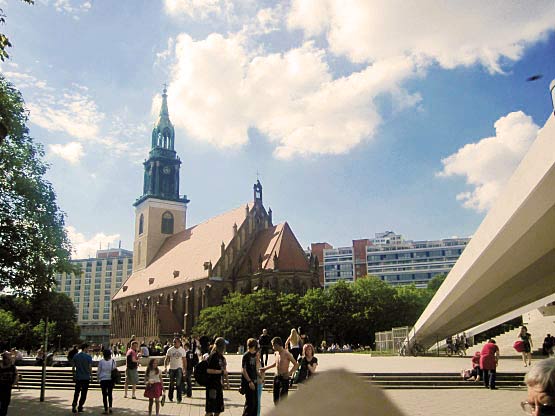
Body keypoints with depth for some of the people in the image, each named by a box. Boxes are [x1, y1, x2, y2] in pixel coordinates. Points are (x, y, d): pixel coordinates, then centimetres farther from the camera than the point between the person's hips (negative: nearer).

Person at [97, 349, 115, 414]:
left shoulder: (101, 362, -7)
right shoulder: (113, 361, -4)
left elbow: (98, 372, -1)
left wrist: (98, 379, 14)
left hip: (103, 380, -2)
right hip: (111, 379, 2)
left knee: (104, 395, 4)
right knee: (110, 394, 17)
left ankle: (106, 410, 4)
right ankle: (110, 407, 8)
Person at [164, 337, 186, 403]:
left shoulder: (182, 350, 2)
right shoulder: (170, 350, -2)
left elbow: (184, 360, 9)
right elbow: (166, 359, 1)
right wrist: (165, 367, -13)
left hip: (179, 368, -1)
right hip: (172, 368, 1)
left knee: (178, 383, -11)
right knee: (171, 384, 10)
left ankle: (179, 398, -6)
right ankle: (170, 397, 29)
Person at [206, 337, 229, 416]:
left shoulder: (222, 357, 12)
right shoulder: (213, 356, -13)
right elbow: (208, 370, -22)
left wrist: (227, 381, 20)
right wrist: (221, 371, -17)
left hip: (219, 384, 8)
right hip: (212, 385, -8)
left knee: (218, 409, 14)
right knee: (210, 409, -5)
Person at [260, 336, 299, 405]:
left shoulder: (286, 354, -15)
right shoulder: (276, 354, 7)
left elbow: (296, 364, -14)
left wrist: (290, 373, -25)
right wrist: (265, 368, 26)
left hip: (284, 378, -7)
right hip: (277, 377, 7)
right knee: (276, 400, 11)